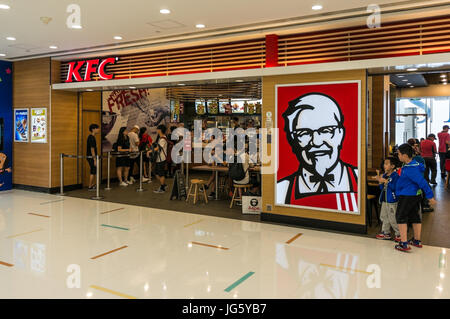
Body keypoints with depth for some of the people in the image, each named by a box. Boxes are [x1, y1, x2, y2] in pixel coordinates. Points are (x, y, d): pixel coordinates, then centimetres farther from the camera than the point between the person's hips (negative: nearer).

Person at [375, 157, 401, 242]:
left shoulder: (395, 175, -12)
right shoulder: (384, 175, 11)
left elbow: (394, 187, -21)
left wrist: (386, 181, -22)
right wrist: (380, 181, -2)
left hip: (392, 201, -8)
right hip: (384, 200, 8)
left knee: (392, 218, -3)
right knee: (384, 217, 14)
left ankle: (399, 234, 10)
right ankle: (386, 233, 26)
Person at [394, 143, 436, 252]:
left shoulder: (410, 169, -24)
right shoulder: (412, 164, 6)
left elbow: (422, 182, -24)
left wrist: (430, 196, -21)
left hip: (407, 196, -10)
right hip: (416, 195, 10)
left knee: (400, 217, -2)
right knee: (415, 217, 18)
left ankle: (404, 244, -3)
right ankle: (417, 241, 32)